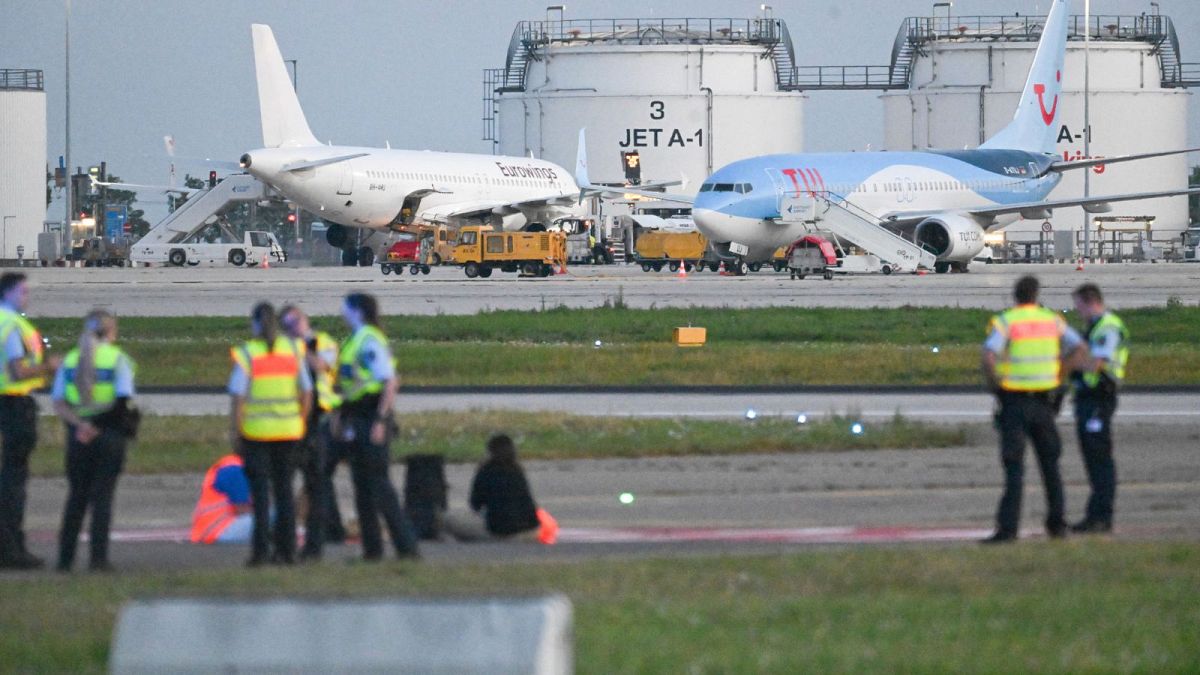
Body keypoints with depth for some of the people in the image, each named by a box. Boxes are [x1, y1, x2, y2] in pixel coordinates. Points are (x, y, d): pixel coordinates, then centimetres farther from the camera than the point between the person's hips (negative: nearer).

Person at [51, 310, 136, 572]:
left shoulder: (70, 360, 7)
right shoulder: (118, 359, -4)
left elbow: (58, 403, -2)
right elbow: (124, 401, -15)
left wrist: (78, 423, -12)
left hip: (78, 435, 3)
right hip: (109, 433, -3)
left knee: (76, 496, 12)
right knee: (102, 496, 0)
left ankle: (65, 558, 11)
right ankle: (98, 557, -5)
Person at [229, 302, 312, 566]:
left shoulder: (247, 354, -9)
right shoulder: (293, 350, 3)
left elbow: (238, 396, -12)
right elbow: (306, 392, 6)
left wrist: (234, 431, -5)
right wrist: (300, 424, 16)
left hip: (256, 429, -3)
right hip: (288, 430, 3)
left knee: (259, 489, 0)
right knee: (284, 489, 11)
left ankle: (261, 549, -7)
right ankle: (286, 549, 10)